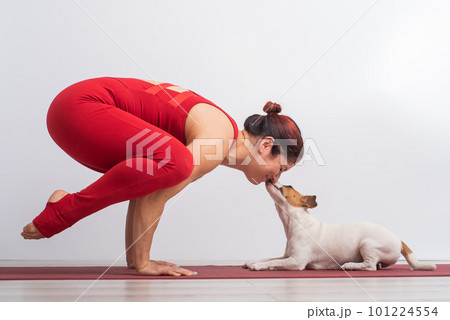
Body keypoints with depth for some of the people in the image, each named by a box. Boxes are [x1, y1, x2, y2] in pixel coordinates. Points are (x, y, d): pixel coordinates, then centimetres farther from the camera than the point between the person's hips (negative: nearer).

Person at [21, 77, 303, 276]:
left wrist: (135, 258, 12)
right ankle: (65, 210, -13)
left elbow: (148, 190, 15)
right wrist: (142, 262, -7)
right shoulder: (216, 141, -15)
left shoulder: (214, 129, 15)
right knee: (172, 162, -26)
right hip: (81, 106, -10)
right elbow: (155, 198, -18)